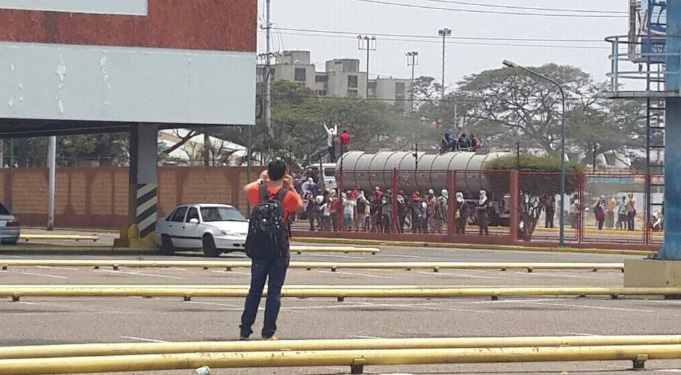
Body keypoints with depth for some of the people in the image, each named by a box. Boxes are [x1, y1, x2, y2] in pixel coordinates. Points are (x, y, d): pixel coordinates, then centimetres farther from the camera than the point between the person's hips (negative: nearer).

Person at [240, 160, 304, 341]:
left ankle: (245, 331, 12)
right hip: (279, 250, -3)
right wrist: (291, 187, 11)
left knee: (255, 289, 11)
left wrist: (261, 179, 30)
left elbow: (246, 188, 20)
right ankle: (268, 333, 0)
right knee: (274, 291, 1)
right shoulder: (287, 195, -12)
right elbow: (300, 206, 8)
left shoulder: (258, 191, -3)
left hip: (259, 249, 3)